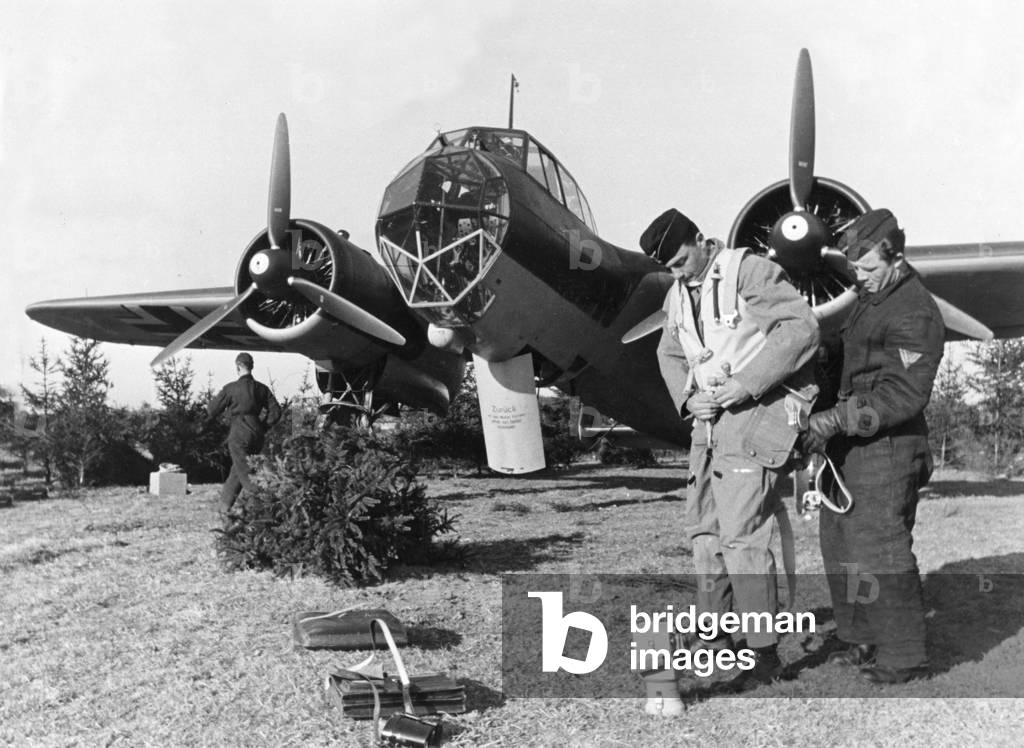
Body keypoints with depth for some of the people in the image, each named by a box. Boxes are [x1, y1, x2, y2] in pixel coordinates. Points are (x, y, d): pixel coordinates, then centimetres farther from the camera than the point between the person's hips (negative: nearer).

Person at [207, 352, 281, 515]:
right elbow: (276, 412, 0)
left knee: (246, 474, -3)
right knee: (237, 470, 20)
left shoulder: (231, 388, -9)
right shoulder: (262, 388, 3)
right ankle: (225, 504, 31)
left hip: (239, 436, -5)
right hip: (257, 437, 5)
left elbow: (212, 411, -2)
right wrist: (263, 427, 10)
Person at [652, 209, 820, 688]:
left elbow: (801, 327, -17)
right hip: (709, 419, 8)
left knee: (742, 533, -12)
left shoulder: (750, 272, -10)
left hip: (755, 414, -8)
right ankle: (717, 638, 24)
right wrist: (688, 397, 4)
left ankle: (765, 654, -3)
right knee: (703, 528, 10)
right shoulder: (677, 295, 14)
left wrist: (746, 382, -20)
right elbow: (669, 354, 24)